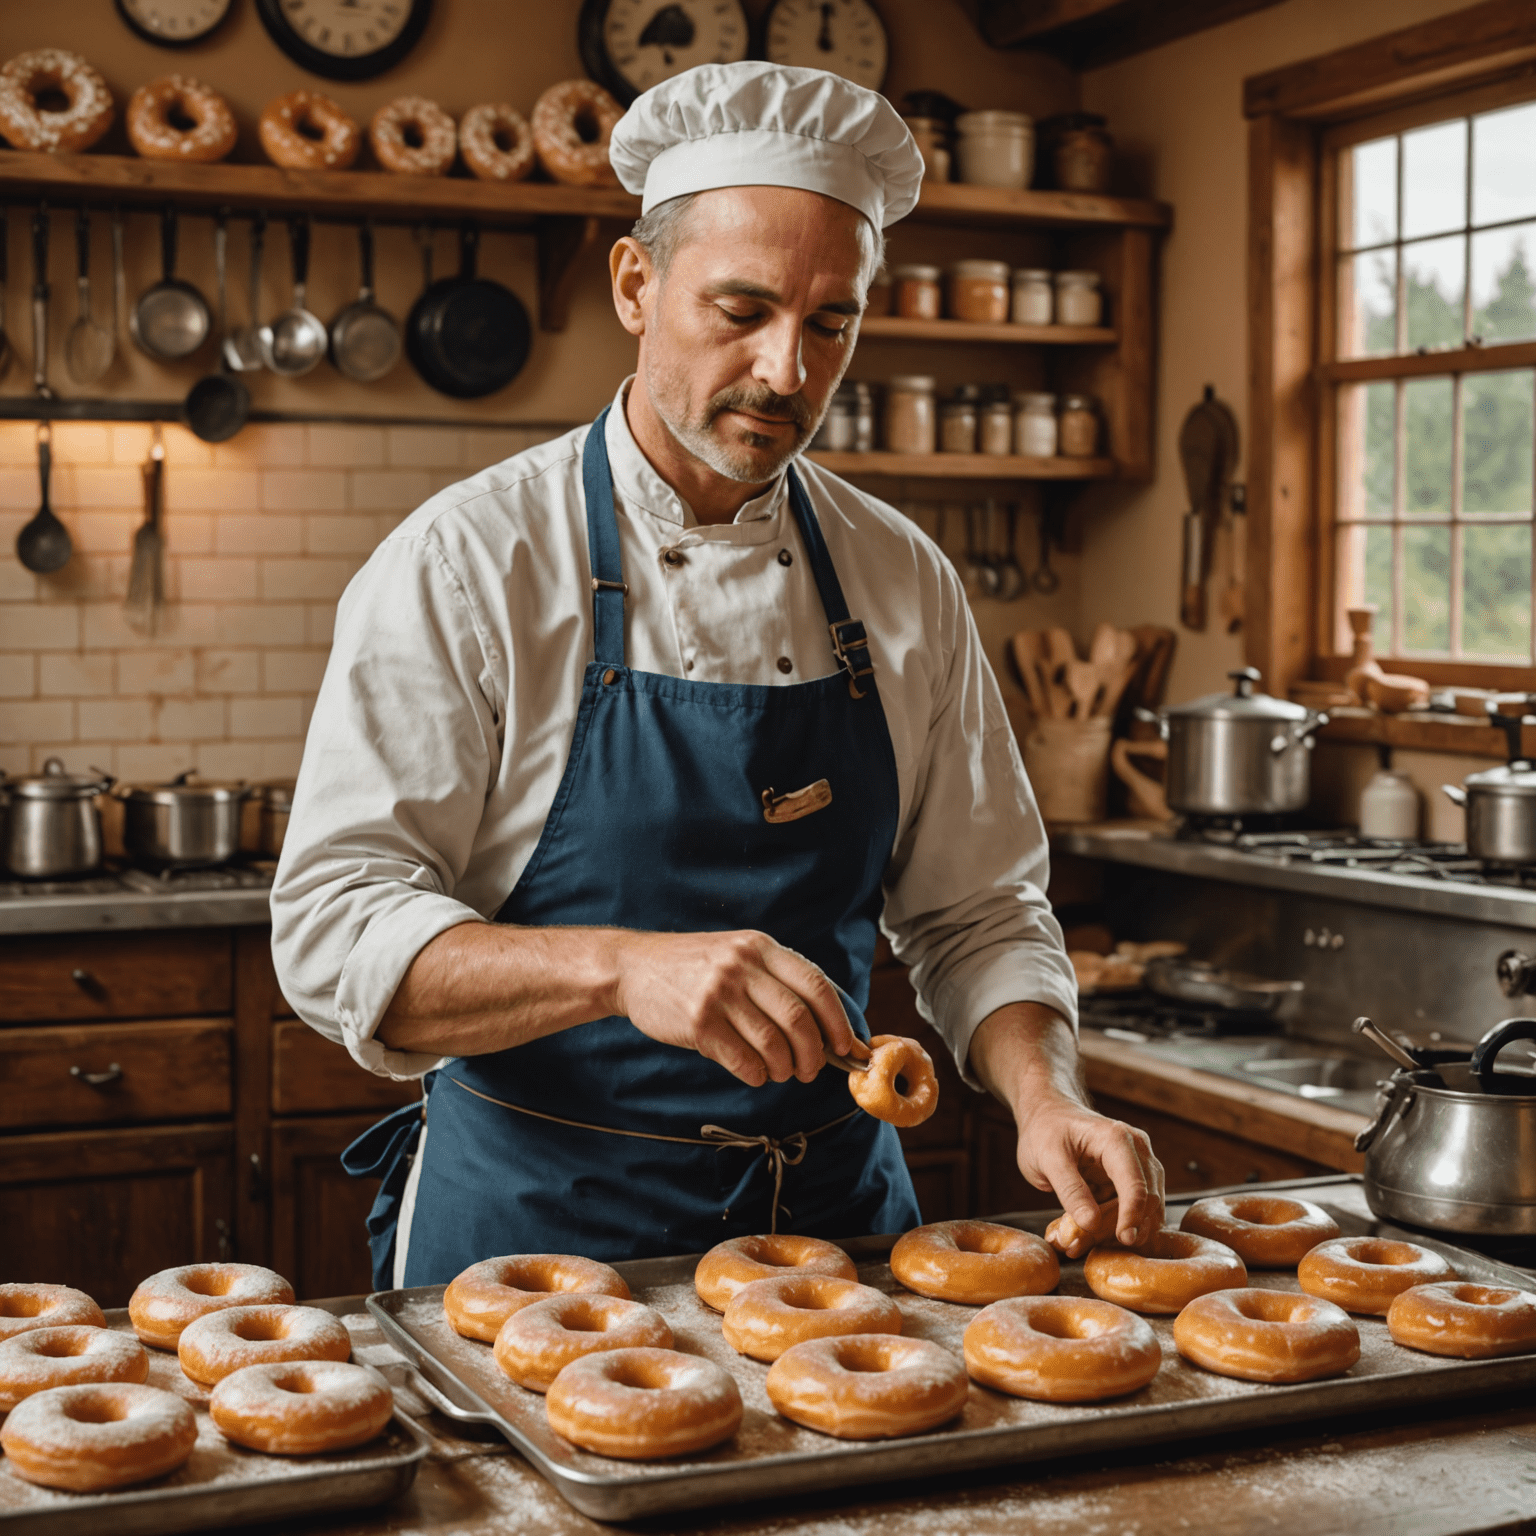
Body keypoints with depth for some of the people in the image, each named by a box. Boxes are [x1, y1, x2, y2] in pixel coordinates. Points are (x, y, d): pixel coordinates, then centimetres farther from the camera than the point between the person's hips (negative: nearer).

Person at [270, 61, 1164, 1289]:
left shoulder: (905, 582, 2)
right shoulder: (467, 563, -11)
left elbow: (976, 912, 7)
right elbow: (337, 927, -16)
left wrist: (1046, 1099, -12)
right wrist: (623, 966, -32)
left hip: (834, 1211, 4)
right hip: (539, 1222, -3)